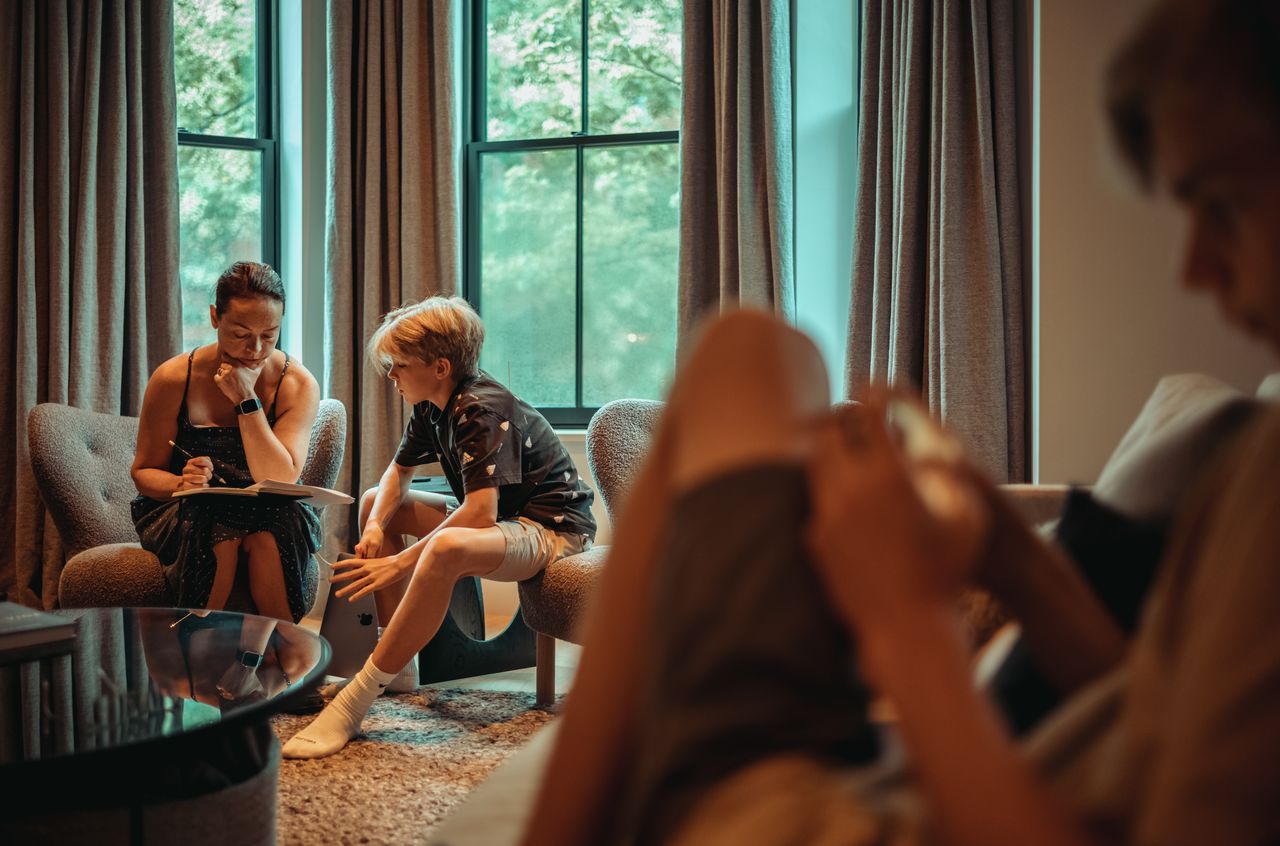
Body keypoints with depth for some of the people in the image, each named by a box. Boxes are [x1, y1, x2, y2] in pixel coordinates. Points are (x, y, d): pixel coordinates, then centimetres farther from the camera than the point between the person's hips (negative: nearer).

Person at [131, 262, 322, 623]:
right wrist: (182, 483, -23)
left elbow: (280, 481, -18)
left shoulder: (298, 385, -7)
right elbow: (143, 472, 1)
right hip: (187, 512, 0)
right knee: (218, 536, -34)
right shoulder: (173, 379, -7)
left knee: (272, 538, -34)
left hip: (268, 514, 0)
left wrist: (246, 400, -23)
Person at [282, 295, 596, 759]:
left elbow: (479, 513, -34)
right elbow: (397, 473, 16)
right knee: (374, 502, 14)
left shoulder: (484, 411, -25)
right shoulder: (433, 407, 4)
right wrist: (376, 529, -5)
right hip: (498, 514, 11)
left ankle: (354, 703, -35)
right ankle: (399, 664, 7)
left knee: (447, 548, -41)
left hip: (553, 528, -11)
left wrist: (399, 564, -30)